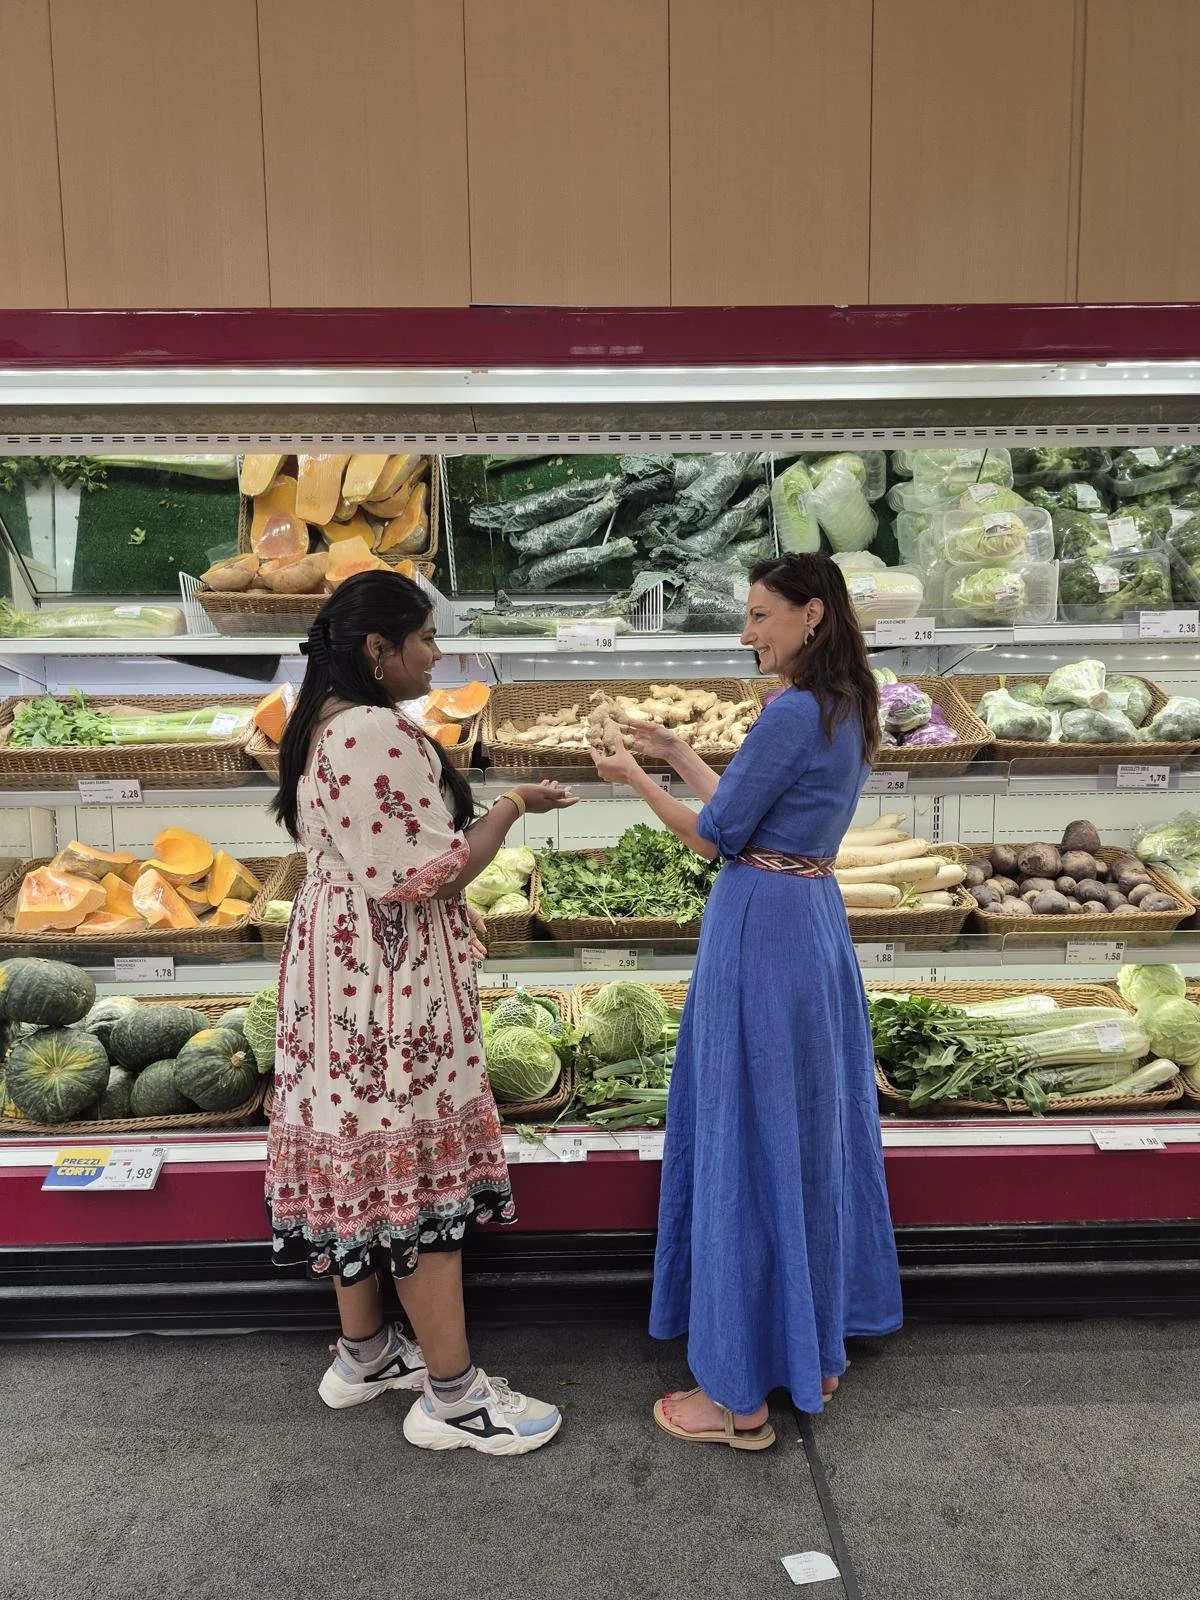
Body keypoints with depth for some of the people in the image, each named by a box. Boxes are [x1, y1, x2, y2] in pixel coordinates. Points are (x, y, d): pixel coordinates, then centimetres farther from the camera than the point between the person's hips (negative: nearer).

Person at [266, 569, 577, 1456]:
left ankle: (362, 1352, 33)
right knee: (418, 1165, -1)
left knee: (361, 1158, 17)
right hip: (393, 983, -10)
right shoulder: (384, 734, -22)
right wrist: (512, 807, -11)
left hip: (339, 965, 10)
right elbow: (431, 873, -21)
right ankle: (452, 1395, 13)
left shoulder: (321, 728, 10)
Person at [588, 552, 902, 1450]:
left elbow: (716, 837, -13)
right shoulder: (846, 711, 11)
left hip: (762, 931, -10)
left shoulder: (793, 714, -18)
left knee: (747, 1149, 0)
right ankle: (818, 1348, 34)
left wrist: (635, 778, 0)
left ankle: (741, 1395, 14)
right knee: (811, 1136, 18)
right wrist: (676, 753, 17)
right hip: (816, 923, 10)